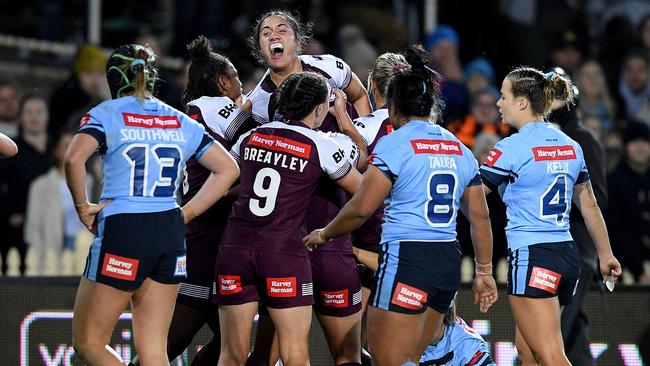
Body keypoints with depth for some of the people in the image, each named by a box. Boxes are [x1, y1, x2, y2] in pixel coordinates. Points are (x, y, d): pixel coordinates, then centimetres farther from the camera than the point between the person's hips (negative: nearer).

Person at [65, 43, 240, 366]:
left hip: (121, 230, -5)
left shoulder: (107, 113, -2)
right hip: (170, 234, 5)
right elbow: (228, 169, 14)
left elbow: (75, 158, -20)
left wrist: (82, 206, -7)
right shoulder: (180, 121, 13)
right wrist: (187, 213, 13)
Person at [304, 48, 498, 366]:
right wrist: (484, 272, 24)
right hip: (448, 261, 7)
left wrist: (324, 234, 8)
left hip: (405, 259, -7)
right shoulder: (459, 149, 14)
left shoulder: (394, 143, -6)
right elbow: (480, 218, 15)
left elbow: (361, 208, -9)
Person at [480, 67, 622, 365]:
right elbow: (589, 205, 19)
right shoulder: (570, 146, 11)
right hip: (568, 254, 8)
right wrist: (605, 254, 28)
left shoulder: (512, 147, -10)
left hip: (531, 256, -8)